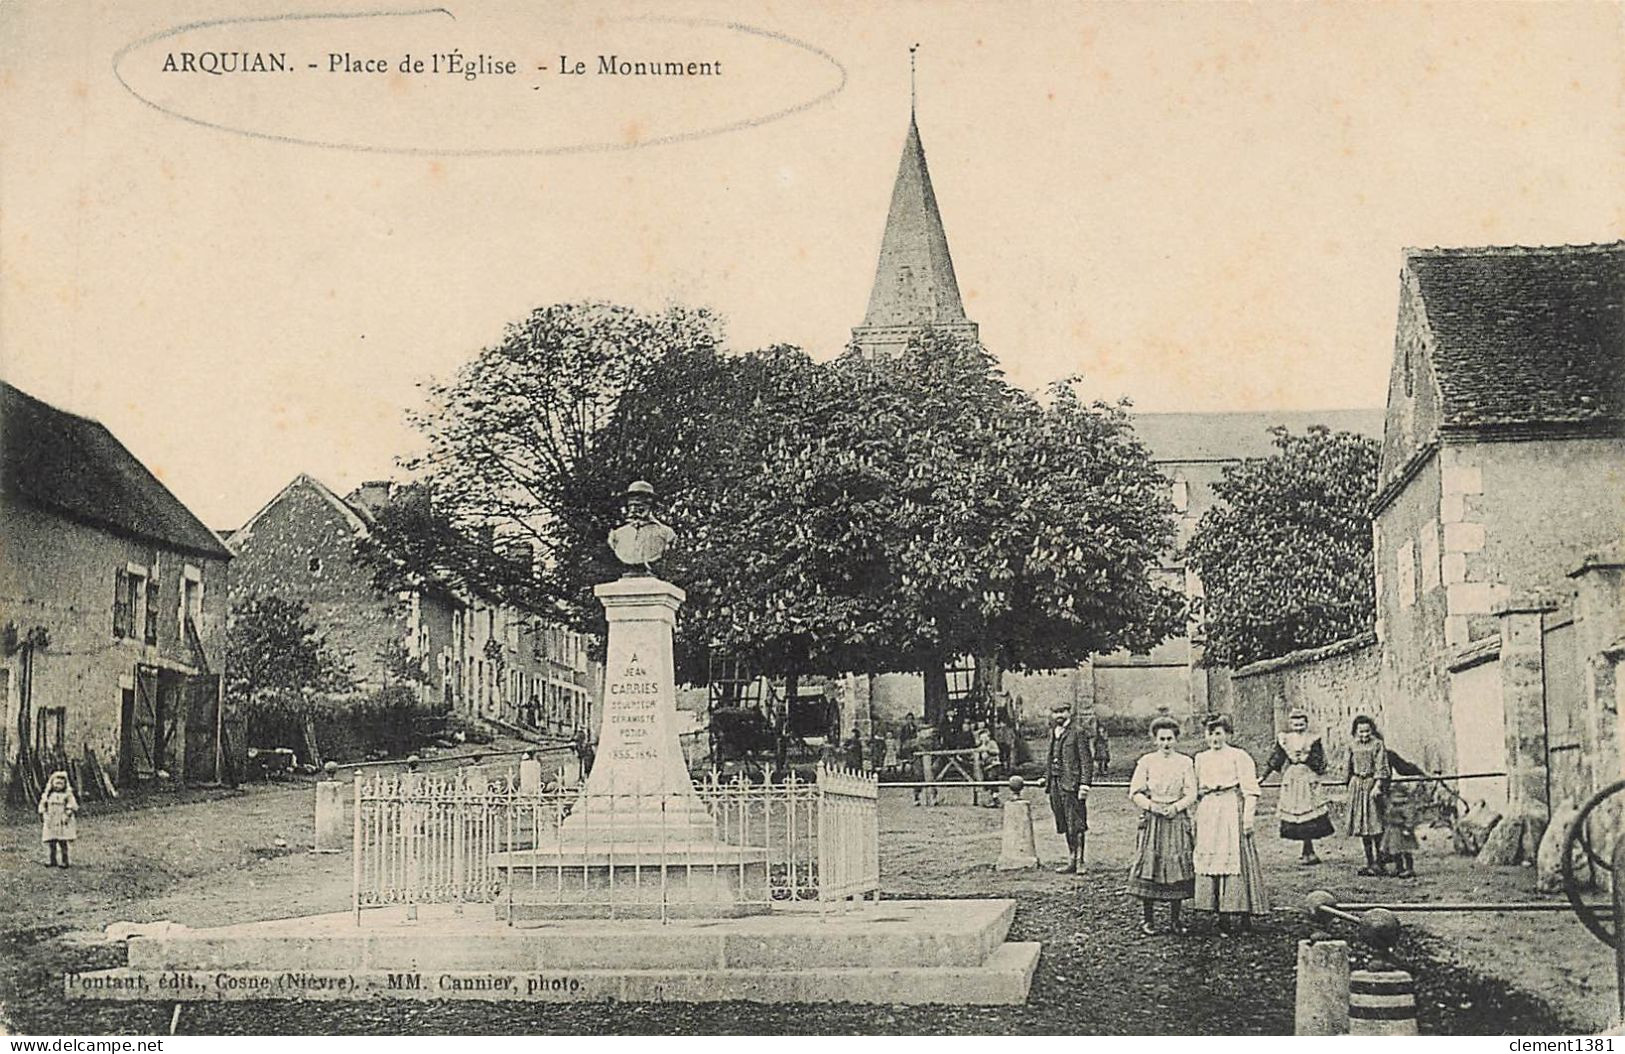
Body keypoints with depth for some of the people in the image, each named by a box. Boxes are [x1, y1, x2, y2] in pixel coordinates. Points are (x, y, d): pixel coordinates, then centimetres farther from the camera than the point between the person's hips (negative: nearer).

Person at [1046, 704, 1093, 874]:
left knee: (1076, 826, -7)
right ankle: (1074, 861, 16)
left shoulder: (1078, 733, -6)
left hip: (1071, 784, -8)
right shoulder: (1053, 733, 17)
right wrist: (1046, 777, 18)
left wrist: (1084, 784, -16)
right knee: (1065, 826, 10)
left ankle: (1078, 862, -4)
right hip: (1055, 784, 8)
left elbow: (1086, 761, -9)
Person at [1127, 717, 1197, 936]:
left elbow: (1191, 794, 3)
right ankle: (1148, 919, 2)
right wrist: (1152, 806, -12)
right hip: (1152, 819, -1)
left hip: (1177, 818, 1)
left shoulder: (1185, 762, 7)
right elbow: (1135, 793, 2)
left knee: (1178, 866, -1)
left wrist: (1176, 807, -13)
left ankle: (1175, 919, 7)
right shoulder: (1146, 761, 5)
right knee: (1148, 862, -6)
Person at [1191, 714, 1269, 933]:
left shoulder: (1239, 757, 0)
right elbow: (1196, 792, 19)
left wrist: (1248, 816, -13)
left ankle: (1244, 915, -3)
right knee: (1209, 860, 1)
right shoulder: (1201, 759, 16)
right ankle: (1222, 916, 5)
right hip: (1208, 813, 5)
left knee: (1236, 859, -8)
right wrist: (1194, 818, 13)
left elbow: (1250, 790, -5)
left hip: (1233, 810, -5)